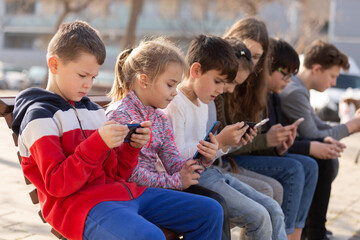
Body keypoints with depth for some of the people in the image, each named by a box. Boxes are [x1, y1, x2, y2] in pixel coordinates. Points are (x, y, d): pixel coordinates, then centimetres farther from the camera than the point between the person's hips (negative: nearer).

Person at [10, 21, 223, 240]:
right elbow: (57, 185, -14)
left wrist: (133, 146, -3)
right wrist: (98, 142, -22)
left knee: (210, 211, 3)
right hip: (78, 203, -8)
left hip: (121, 191, 8)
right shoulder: (40, 116, -4)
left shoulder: (93, 111, 18)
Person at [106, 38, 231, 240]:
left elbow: (175, 164, 7)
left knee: (216, 203, -7)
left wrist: (200, 160, -13)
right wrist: (174, 181, -20)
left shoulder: (160, 119, 14)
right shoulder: (120, 115, -14)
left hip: (154, 184, 8)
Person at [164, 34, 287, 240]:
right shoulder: (174, 104, -14)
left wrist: (227, 143, 2)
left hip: (208, 171, 10)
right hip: (191, 177, -10)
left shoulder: (202, 103, 17)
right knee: (259, 217, -17)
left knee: (273, 209, 1)